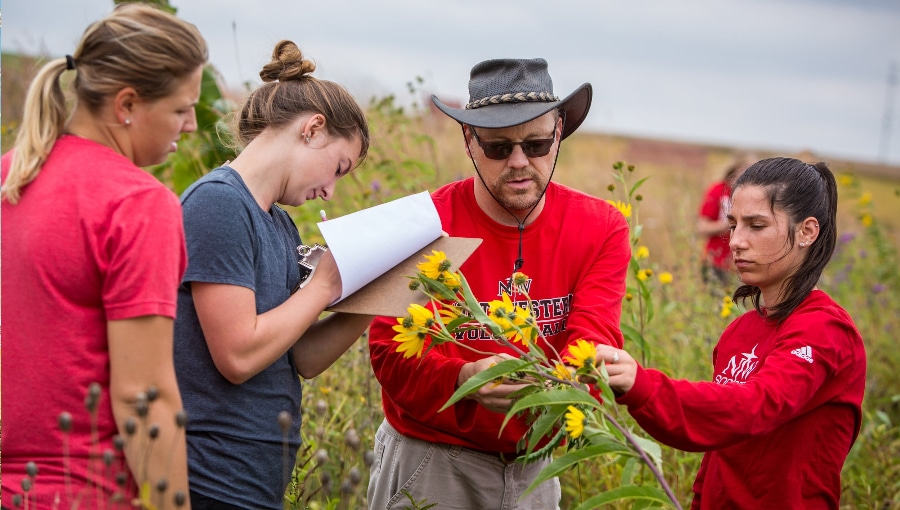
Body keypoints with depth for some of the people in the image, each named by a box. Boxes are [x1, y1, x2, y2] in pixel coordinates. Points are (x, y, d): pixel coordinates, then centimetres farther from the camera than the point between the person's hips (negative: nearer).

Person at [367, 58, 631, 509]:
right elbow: (392, 353, -19)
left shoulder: (601, 230, -7)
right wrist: (466, 380, -40)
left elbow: (594, 339, -17)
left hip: (534, 470, 3)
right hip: (429, 464, -3)